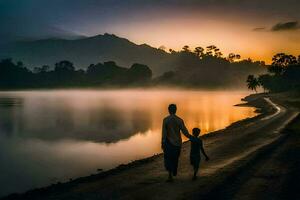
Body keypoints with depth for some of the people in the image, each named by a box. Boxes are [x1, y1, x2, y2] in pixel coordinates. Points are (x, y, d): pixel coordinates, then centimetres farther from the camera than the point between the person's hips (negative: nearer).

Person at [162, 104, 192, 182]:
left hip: (168, 143, -2)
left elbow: (164, 133, -9)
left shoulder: (165, 120, -8)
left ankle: (170, 176, -9)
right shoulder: (179, 120, -5)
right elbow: (185, 131, -5)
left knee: (168, 159, 5)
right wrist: (190, 136, 13)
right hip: (177, 142, 2)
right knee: (175, 158, 18)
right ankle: (174, 174, 31)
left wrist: (162, 143, -4)